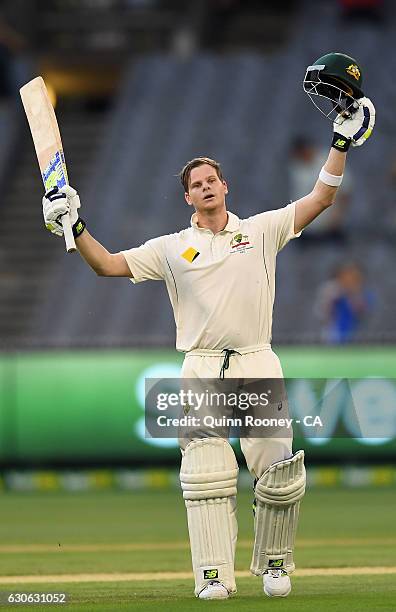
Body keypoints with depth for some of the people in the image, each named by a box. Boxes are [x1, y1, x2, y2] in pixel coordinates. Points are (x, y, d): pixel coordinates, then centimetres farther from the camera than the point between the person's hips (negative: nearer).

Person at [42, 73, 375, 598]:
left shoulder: (261, 230, 11)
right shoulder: (172, 248, 13)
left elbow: (319, 199, 7)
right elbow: (109, 264, 8)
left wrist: (342, 144, -1)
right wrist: (76, 228, -6)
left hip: (257, 365, 0)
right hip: (202, 369, 0)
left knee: (279, 471, -7)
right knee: (206, 474, -9)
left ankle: (274, 563, 12)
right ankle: (215, 575, -9)